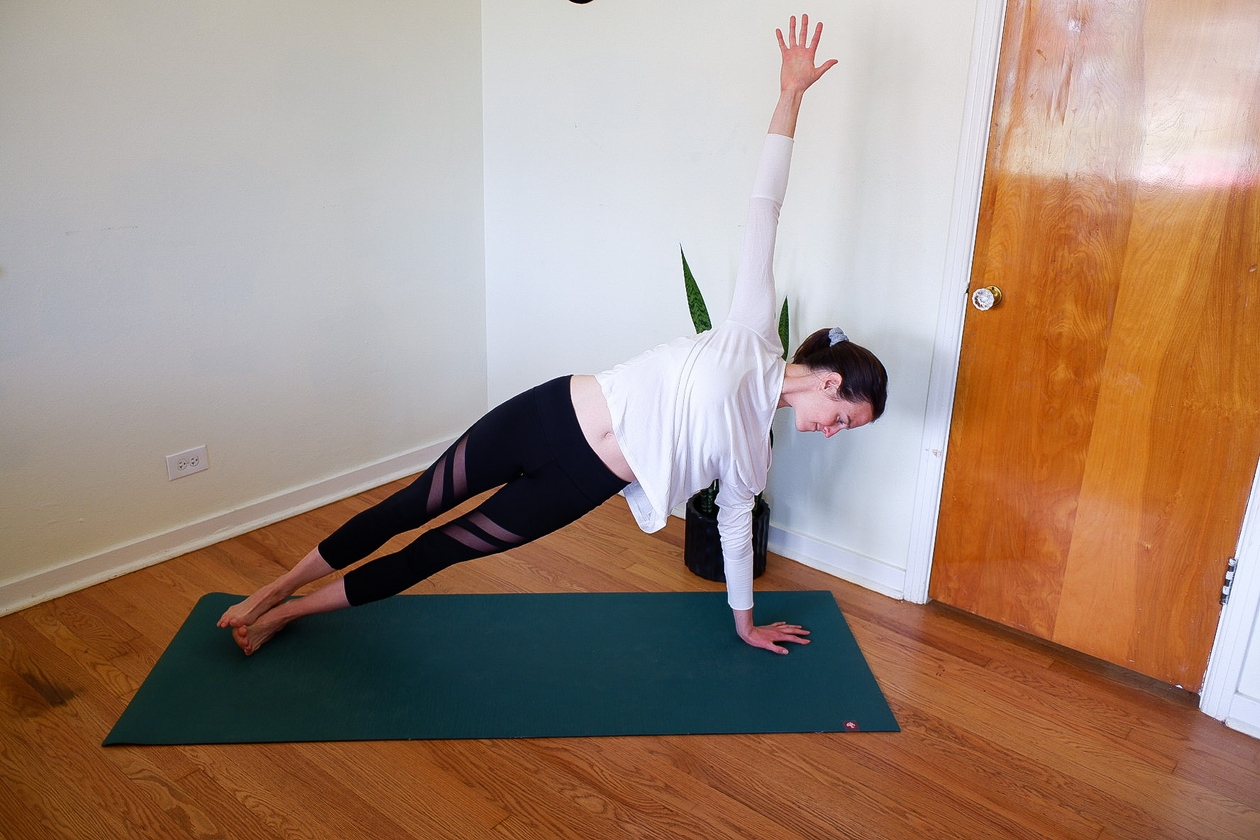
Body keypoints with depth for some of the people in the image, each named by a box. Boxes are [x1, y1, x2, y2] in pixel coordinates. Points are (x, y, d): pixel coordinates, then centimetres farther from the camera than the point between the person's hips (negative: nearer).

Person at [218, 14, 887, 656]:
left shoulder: (752, 449, 5)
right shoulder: (754, 336, -8)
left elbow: (734, 525, 19)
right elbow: (763, 211, -10)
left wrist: (746, 622, 27)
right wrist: (790, 95, -14)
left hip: (580, 481, 4)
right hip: (548, 415, -4)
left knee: (444, 547, 8)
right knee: (412, 507, 7)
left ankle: (287, 613, 27)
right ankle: (273, 591, 29)